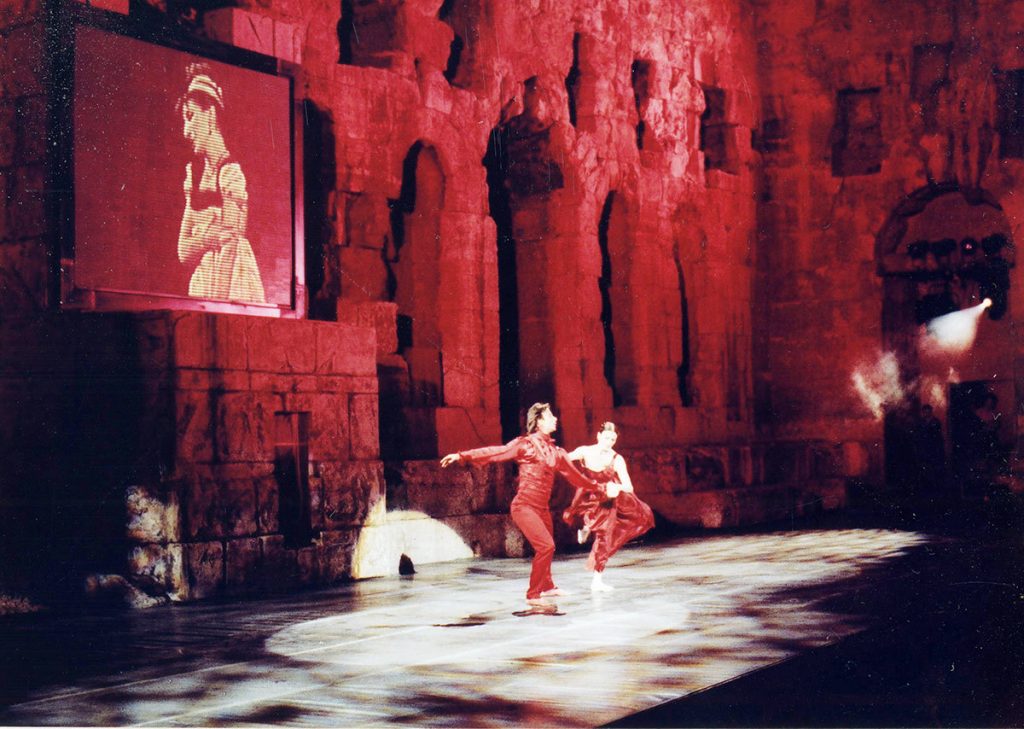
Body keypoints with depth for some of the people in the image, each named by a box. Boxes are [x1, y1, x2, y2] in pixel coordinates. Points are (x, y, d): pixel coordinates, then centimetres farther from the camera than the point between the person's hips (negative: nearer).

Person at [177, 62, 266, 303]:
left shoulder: (230, 173, -11)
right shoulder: (193, 171, 8)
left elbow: (230, 245, -15)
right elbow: (183, 249, 9)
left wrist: (220, 301, -18)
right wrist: (205, 240, -11)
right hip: (200, 279, 6)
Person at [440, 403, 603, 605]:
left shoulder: (555, 451, 11)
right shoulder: (526, 444, -7)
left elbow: (572, 474, 24)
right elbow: (496, 452, -14)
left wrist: (596, 486, 34)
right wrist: (462, 456, -23)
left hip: (542, 507, 7)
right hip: (524, 506, -7)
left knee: (547, 547, 17)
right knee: (545, 546, -18)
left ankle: (547, 587, 42)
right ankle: (533, 595, -7)